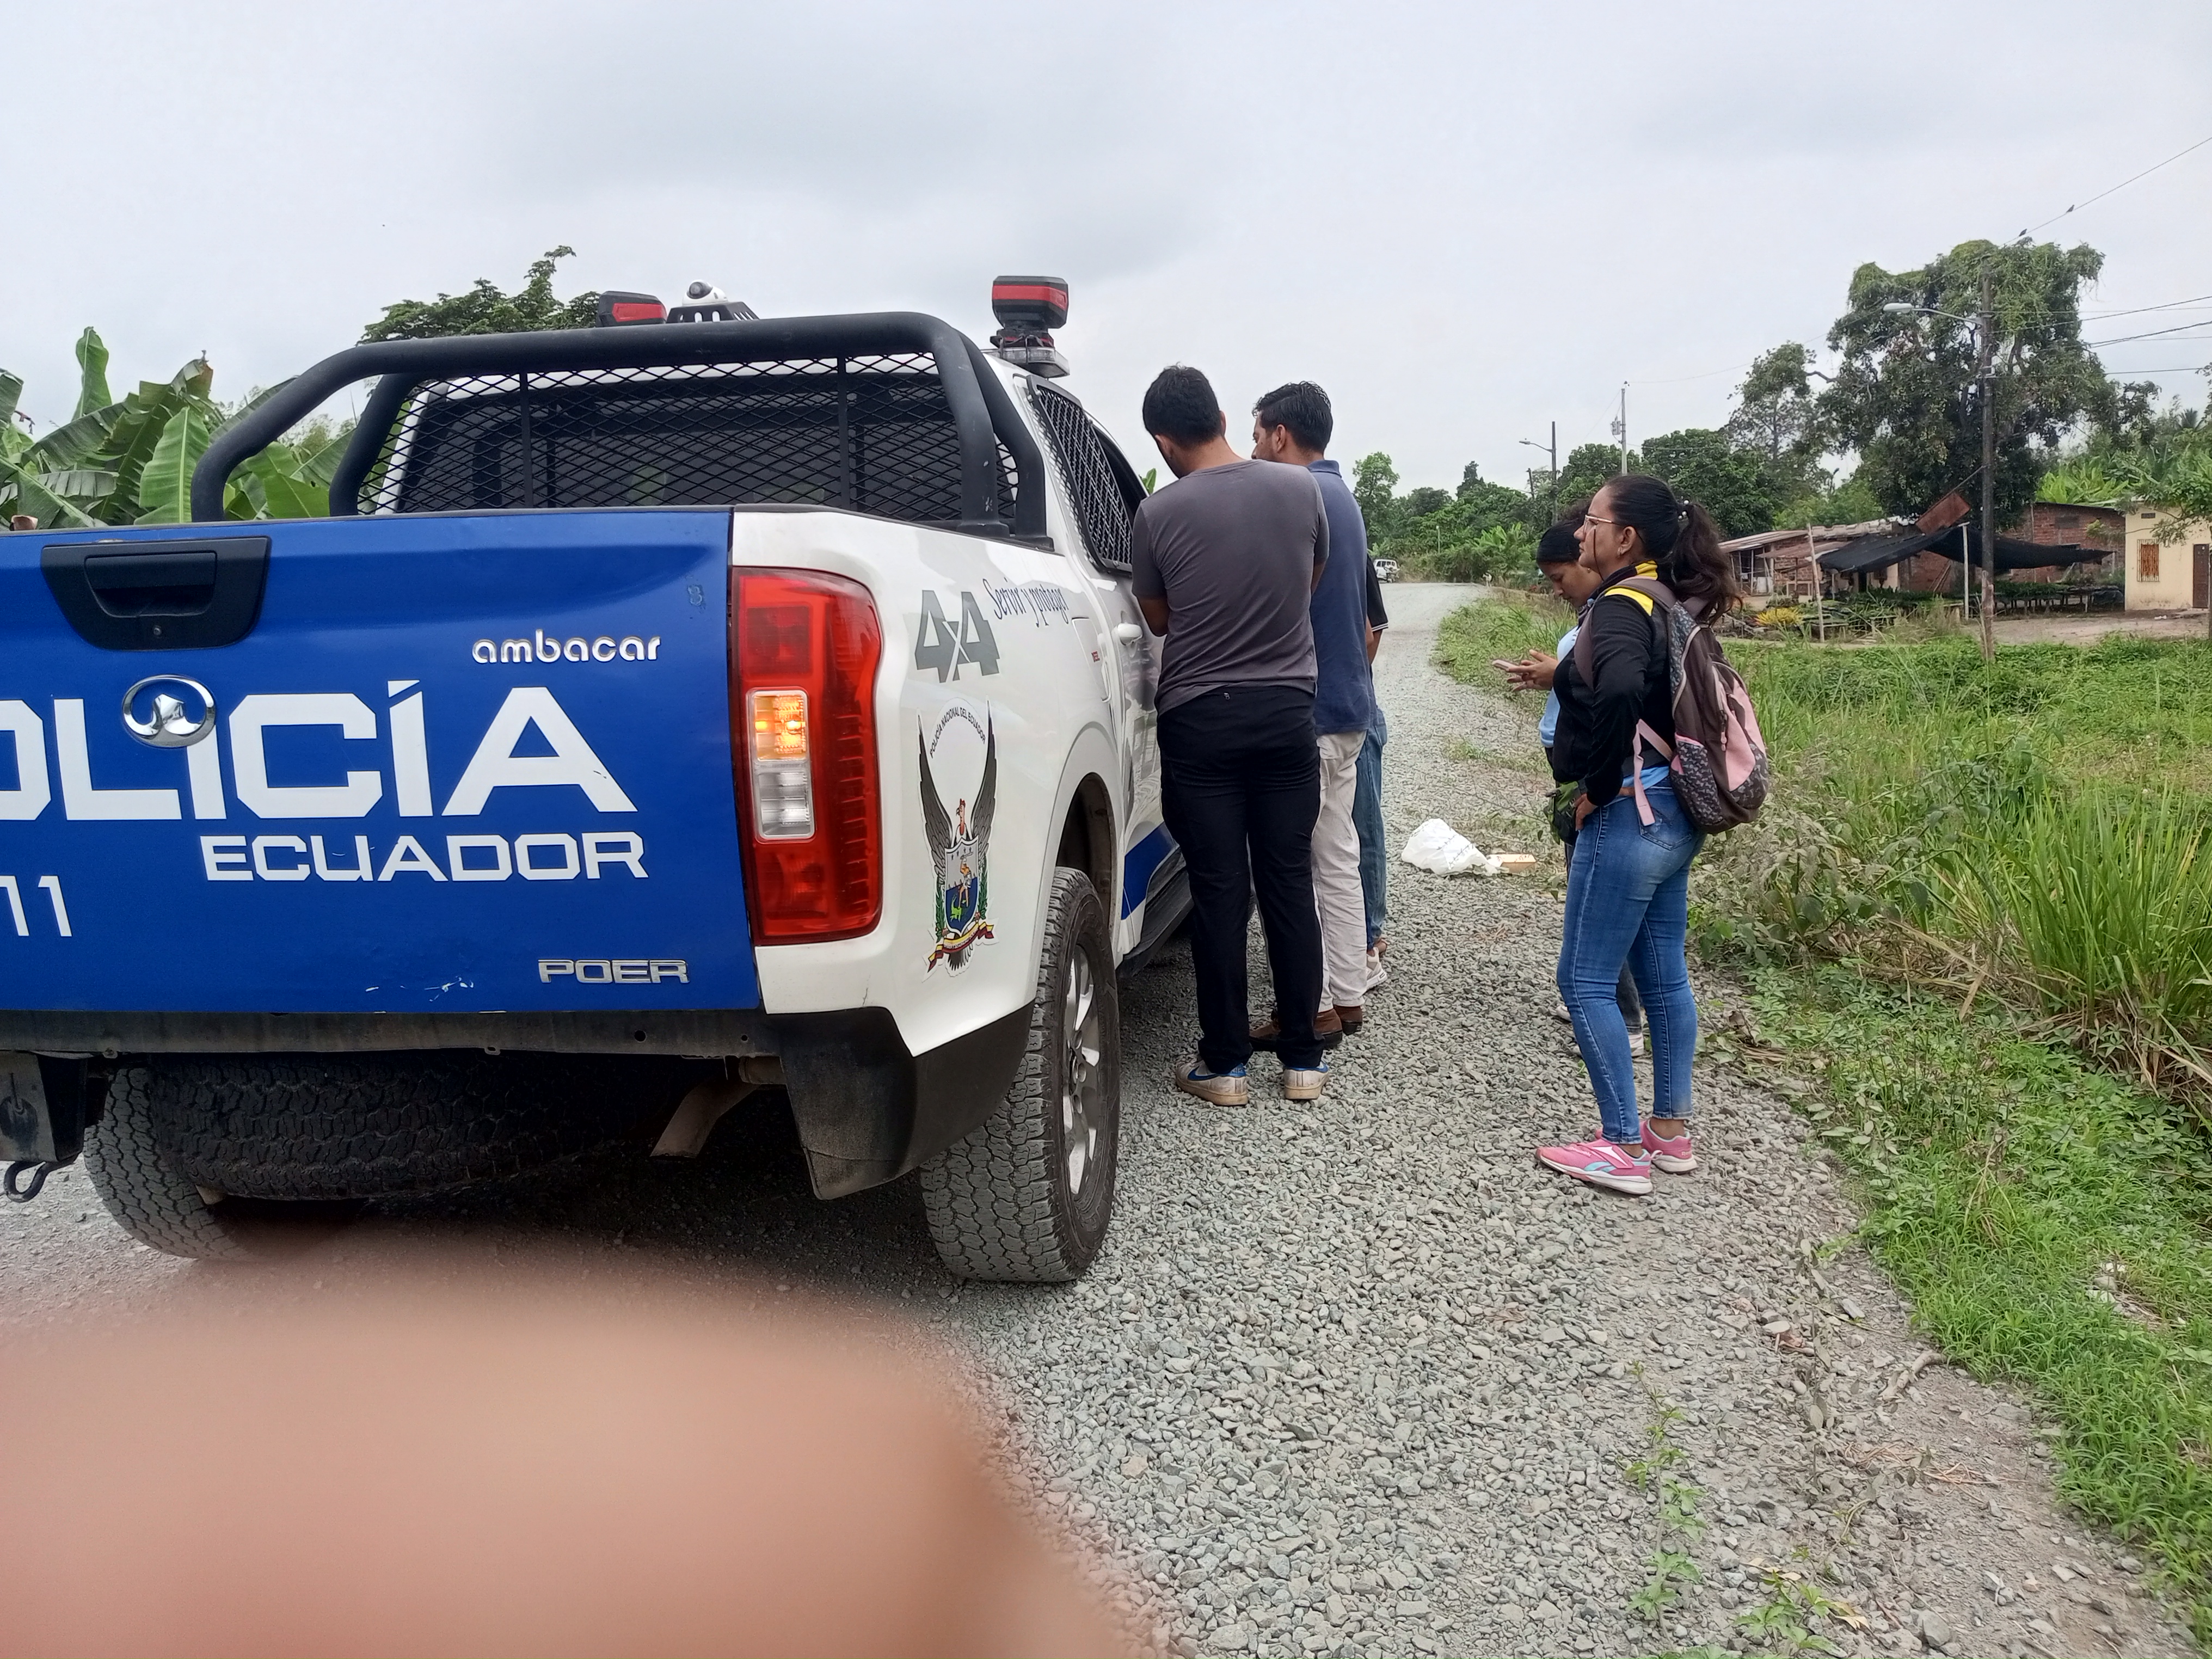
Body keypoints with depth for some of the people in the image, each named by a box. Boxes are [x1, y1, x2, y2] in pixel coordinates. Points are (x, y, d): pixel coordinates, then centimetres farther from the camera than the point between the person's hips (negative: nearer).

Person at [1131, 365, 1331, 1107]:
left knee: (1220, 892, 3)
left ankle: (1224, 1064, 10)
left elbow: (1157, 617, 4)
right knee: (1290, 884, 8)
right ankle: (1303, 1060, 14)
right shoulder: (1301, 489, -2)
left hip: (1200, 719, -2)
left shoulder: (1159, 514, -10)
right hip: (1287, 711, 3)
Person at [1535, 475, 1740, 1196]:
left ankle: (1623, 1149, 5)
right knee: (1663, 976, 15)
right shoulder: (1669, 606, 13)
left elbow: (1620, 691, -35)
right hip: (1675, 814, 10)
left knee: (1585, 981, -1)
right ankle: (1671, 1131, 25)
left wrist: (1599, 783, -23)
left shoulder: (1620, 606, -16)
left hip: (1629, 814, -10)